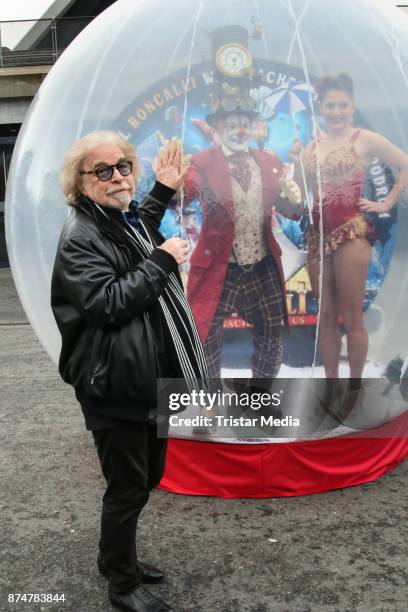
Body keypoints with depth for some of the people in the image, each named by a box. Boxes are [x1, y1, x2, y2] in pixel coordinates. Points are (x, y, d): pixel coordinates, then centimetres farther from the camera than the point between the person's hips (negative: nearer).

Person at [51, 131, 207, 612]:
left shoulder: (129, 219, 10)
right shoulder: (79, 238, -16)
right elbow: (105, 304, -26)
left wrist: (163, 190, 27)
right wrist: (161, 260, -19)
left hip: (150, 378, 9)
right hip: (116, 387, -9)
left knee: (147, 477, 21)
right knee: (128, 488, 5)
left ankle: (119, 558, 42)